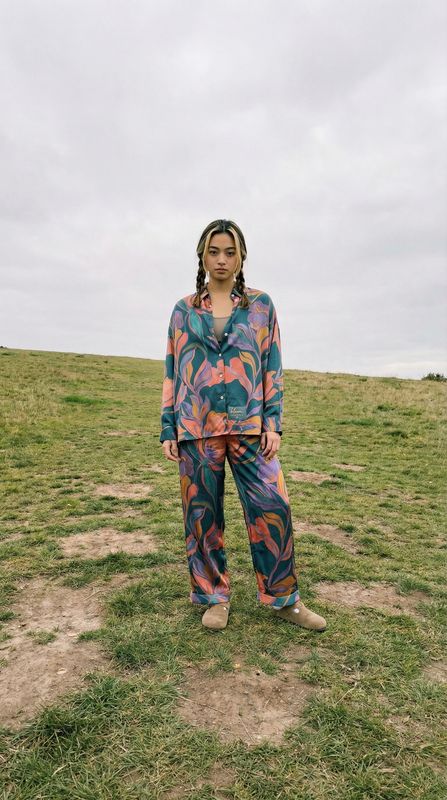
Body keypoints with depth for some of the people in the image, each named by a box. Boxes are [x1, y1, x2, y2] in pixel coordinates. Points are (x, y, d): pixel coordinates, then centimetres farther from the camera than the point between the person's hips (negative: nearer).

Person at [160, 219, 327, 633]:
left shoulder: (261, 304, 8)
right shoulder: (184, 310, 10)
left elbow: (272, 366, 6)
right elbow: (172, 371, 10)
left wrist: (273, 423, -3)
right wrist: (168, 429, 4)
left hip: (249, 424, 0)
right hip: (196, 426, 1)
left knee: (272, 507, -3)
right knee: (202, 514, 6)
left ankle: (283, 598, 16)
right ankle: (214, 597, 24)